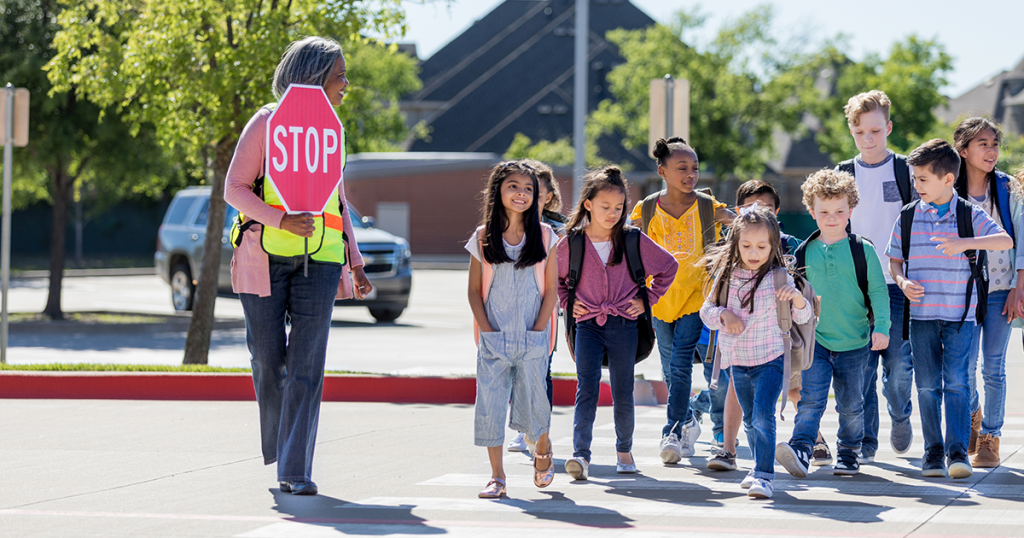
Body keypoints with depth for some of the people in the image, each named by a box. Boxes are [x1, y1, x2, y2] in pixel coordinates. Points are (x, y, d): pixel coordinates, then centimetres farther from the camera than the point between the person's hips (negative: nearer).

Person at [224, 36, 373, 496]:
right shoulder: (267, 122, -1)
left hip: (319, 260, 3)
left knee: (307, 363, -8)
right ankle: (279, 446, 29)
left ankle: (296, 470, -8)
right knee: (269, 360, 4)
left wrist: (355, 263, 17)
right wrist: (282, 220, -20)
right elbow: (235, 188, -5)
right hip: (266, 256, -3)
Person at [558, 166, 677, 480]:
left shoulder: (634, 241, 0)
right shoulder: (570, 244, -1)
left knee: (622, 393, 7)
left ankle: (624, 449, 26)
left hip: (623, 325, 1)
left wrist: (648, 298, 7)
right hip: (587, 325, -1)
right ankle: (580, 454, -19)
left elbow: (668, 267, 13)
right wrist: (567, 302, 5)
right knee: (586, 389, -12)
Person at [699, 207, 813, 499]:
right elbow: (706, 310, 7)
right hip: (738, 361, 5)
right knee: (750, 419, 19)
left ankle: (763, 475, -20)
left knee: (763, 416, -19)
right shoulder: (727, 275, 0)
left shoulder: (778, 278, -10)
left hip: (770, 358, -5)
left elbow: (803, 317, -5)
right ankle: (759, 467, 36)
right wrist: (723, 314, -14)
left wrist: (797, 298, -26)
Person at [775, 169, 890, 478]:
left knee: (851, 404, 8)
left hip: (855, 344, -1)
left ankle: (848, 453, 24)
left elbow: (878, 291, -2)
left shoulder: (863, 251, -3)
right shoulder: (804, 253, 4)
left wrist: (881, 327, -13)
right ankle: (801, 449, -25)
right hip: (815, 340, 1)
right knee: (811, 398, -14)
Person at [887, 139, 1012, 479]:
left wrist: (965, 243, -28)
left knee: (956, 381, -11)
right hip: (921, 313, 2)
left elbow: (1006, 241, -15)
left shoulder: (970, 215, -2)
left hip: (960, 314, -2)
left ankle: (958, 451, -10)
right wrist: (903, 283, -8)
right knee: (927, 385, 5)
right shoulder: (908, 217, 5)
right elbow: (895, 260, 13)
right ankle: (933, 451, 14)